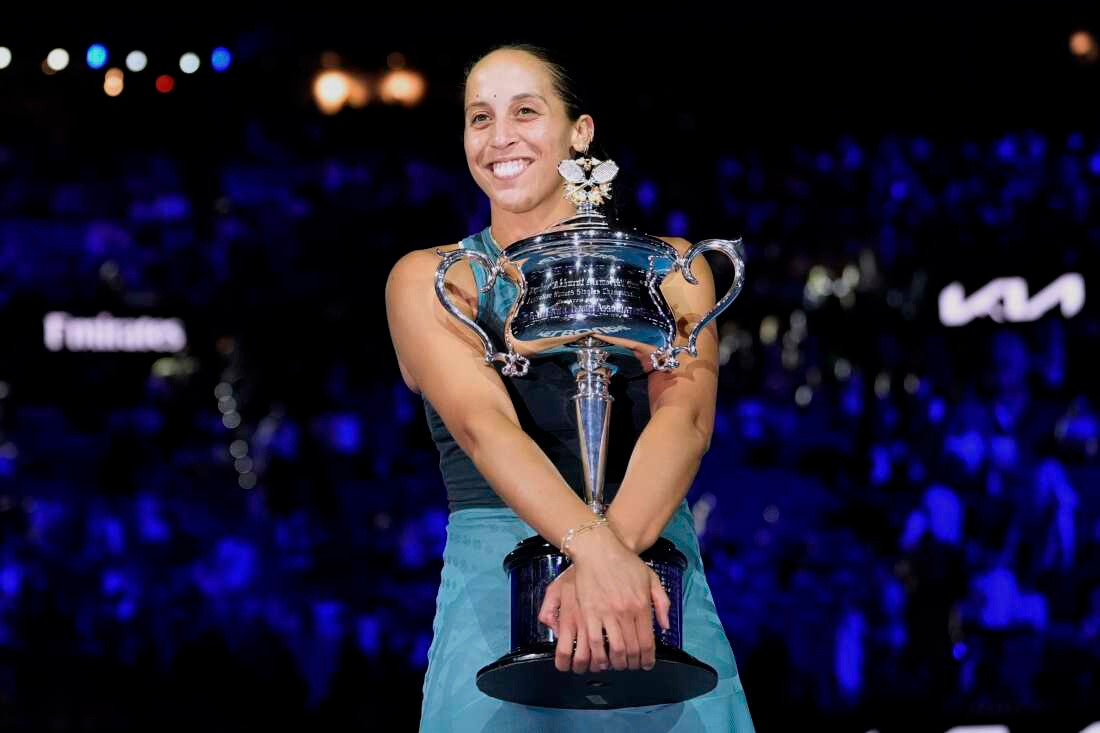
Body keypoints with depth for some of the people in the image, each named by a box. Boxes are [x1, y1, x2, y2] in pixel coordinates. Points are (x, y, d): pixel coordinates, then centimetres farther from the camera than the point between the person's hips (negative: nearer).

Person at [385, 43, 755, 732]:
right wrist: (599, 552, -30)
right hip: (495, 586, -1)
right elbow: (483, 425, -12)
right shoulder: (428, 281, 5)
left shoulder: (666, 268, 8)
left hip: (656, 580, 1)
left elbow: (685, 416, -9)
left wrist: (615, 553, -28)